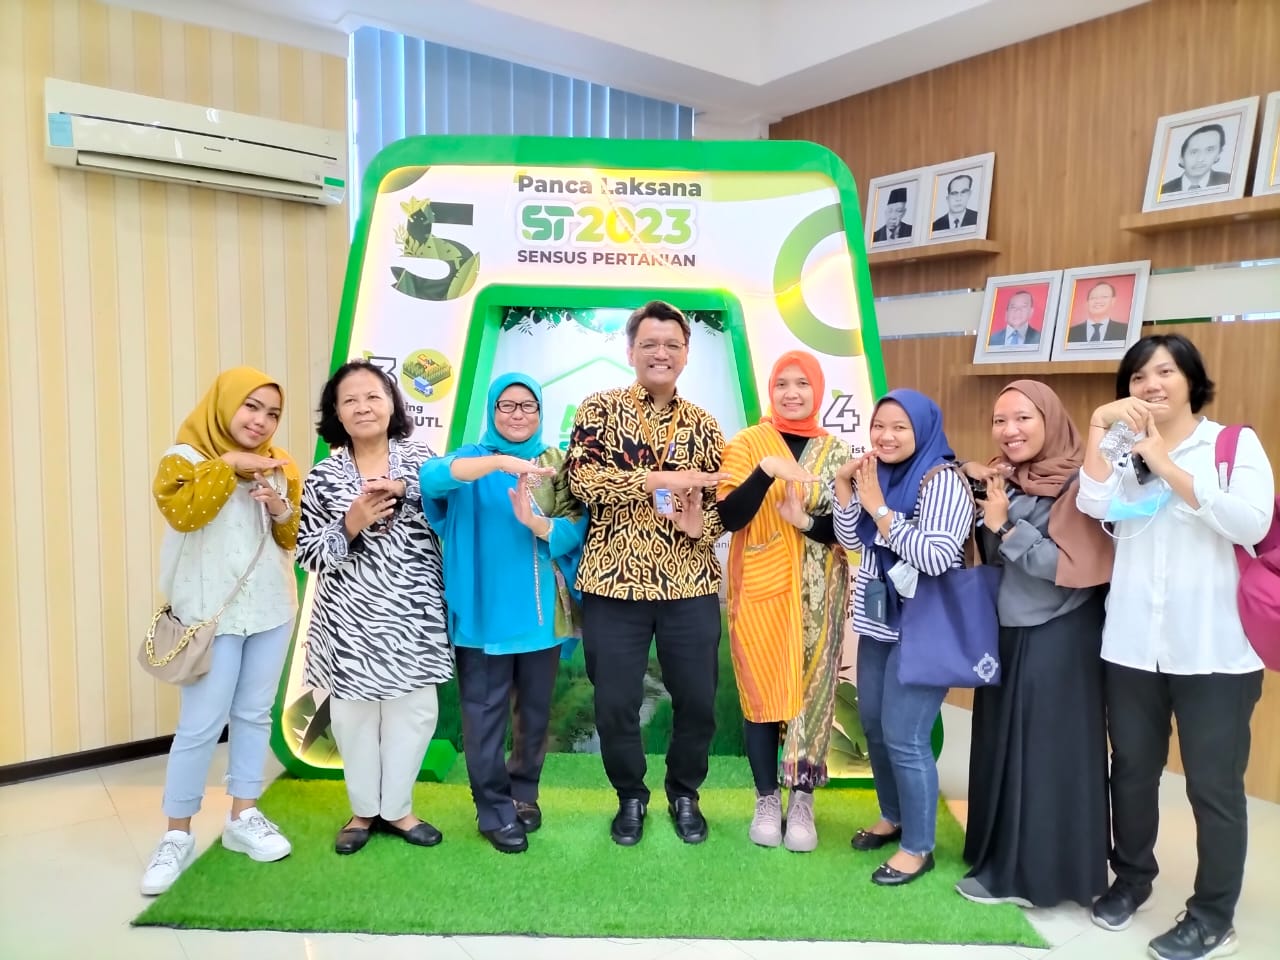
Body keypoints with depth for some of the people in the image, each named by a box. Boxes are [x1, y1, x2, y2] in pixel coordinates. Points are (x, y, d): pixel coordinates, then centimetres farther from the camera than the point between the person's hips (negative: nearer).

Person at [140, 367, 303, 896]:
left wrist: (282, 510, -11)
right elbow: (182, 512, -23)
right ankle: (177, 835, 13)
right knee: (200, 725, -2)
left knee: (254, 715, 12)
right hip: (211, 612, -5)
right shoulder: (185, 456, -4)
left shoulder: (278, 465, 10)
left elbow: (295, 539, 8)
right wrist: (229, 465, -21)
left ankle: (243, 817, 25)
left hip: (271, 607, 5)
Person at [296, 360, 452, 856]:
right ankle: (364, 809, 30)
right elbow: (308, 553, 0)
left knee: (415, 708, 5)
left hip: (414, 613, 0)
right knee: (353, 711, 8)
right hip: (349, 616, 0)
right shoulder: (323, 476, 2)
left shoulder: (422, 460, 2)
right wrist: (350, 525, -16)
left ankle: (396, 808, 26)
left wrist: (404, 490, -20)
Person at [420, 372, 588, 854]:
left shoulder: (555, 463, 6)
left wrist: (533, 521, -24)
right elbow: (432, 475, -24)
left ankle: (524, 793, 34)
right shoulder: (474, 457, -1)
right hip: (484, 609, -2)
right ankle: (495, 810, 19)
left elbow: (575, 528, -4)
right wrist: (499, 461, -37)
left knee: (535, 710, 14)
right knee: (485, 714, 3)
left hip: (540, 609, 3)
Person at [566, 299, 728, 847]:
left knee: (698, 698, 9)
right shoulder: (599, 409, 0)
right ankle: (630, 796, 31)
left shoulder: (702, 425, 10)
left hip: (690, 584, 3)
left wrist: (701, 524, -11)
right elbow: (583, 478, -15)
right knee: (615, 702, 7)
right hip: (614, 581, -2)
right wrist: (660, 478, -22)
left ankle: (684, 793, 34)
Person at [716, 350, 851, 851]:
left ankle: (802, 800, 19)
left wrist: (806, 520, -17)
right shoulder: (746, 444, -1)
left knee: (811, 690, 4)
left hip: (817, 595, 2)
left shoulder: (837, 451, 5)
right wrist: (767, 470, -25)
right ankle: (767, 799, 20)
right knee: (762, 692, 4)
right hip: (759, 589, -1)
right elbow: (728, 517, -12)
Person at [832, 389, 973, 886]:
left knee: (904, 736, -5)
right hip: (879, 621, 8)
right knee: (874, 725, 17)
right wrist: (844, 486, -7)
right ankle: (892, 816, 37)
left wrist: (878, 506, -25)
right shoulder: (876, 475, 7)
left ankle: (918, 847, 13)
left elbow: (934, 557, -27)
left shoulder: (942, 480, -17)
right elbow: (850, 540, 6)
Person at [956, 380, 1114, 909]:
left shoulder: (1077, 484, -15)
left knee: (1046, 753, 2)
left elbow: (1074, 567, -21)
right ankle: (1004, 858, 29)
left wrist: (1007, 526, -20)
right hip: (1006, 632, 7)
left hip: (1058, 640, -7)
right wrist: (980, 502, -7)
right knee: (1002, 746, 14)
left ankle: (1034, 872, 16)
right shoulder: (999, 480, 6)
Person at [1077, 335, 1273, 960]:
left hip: (1214, 650, -3)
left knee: (1213, 785, 6)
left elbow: (1252, 523, -17)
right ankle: (1131, 879, 37)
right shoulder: (1123, 454, 7)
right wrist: (1098, 429, -17)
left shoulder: (1236, 444, -1)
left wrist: (1168, 467, -18)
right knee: (1132, 772, 16)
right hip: (1132, 646, 3)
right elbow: (1093, 507, -12)